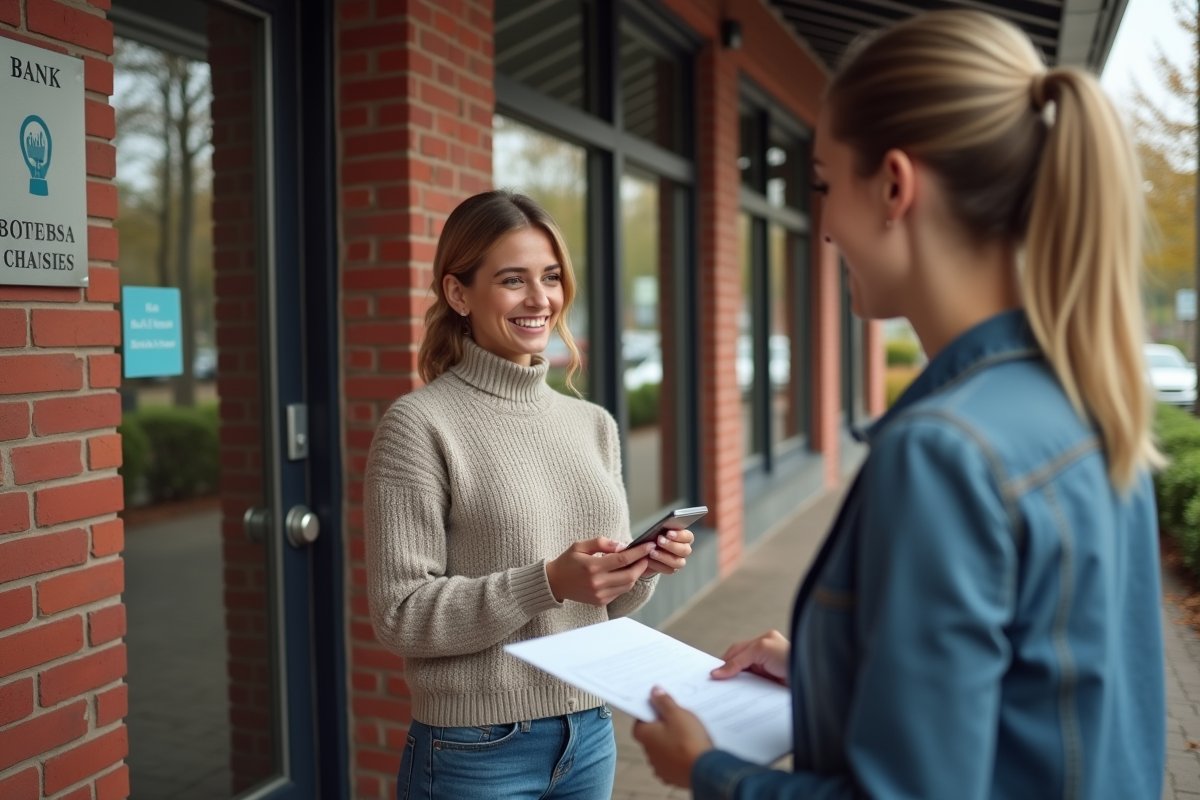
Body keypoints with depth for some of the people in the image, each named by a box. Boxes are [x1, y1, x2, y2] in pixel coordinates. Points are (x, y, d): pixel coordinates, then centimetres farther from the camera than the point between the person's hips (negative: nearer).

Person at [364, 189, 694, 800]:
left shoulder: (594, 424, 4)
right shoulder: (419, 424, -12)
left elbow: (605, 601, 11)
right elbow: (399, 615, -14)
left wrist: (643, 571, -10)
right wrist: (548, 583, -24)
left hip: (590, 733, 5)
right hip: (475, 750, -5)